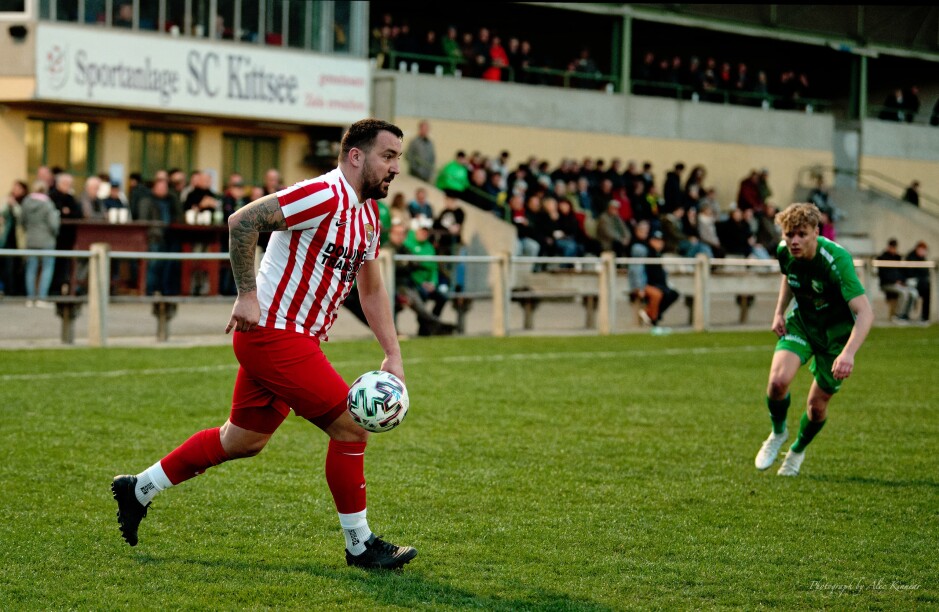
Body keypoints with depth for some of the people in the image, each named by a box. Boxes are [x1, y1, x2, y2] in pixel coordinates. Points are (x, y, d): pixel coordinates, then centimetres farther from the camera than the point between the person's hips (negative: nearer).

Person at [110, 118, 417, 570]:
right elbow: (243, 221, -22)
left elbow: (372, 290, 21)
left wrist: (393, 356, 14)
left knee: (243, 440, 19)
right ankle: (359, 545, 2)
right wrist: (248, 294, -23)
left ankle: (139, 488, 32)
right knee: (351, 426, -9)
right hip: (274, 334, -10)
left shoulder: (367, 215, 12)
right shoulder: (324, 195, -18)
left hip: (297, 339, 10)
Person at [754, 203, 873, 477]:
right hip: (801, 321, 3)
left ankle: (797, 450, 34)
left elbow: (865, 312, -39)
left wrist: (848, 353, -52)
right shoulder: (784, 251, -15)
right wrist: (780, 311, 0)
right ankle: (778, 433, 9)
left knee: (817, 405, 2)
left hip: (836, 330, -3)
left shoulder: (837, 259, -33)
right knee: (778, 380, -22)